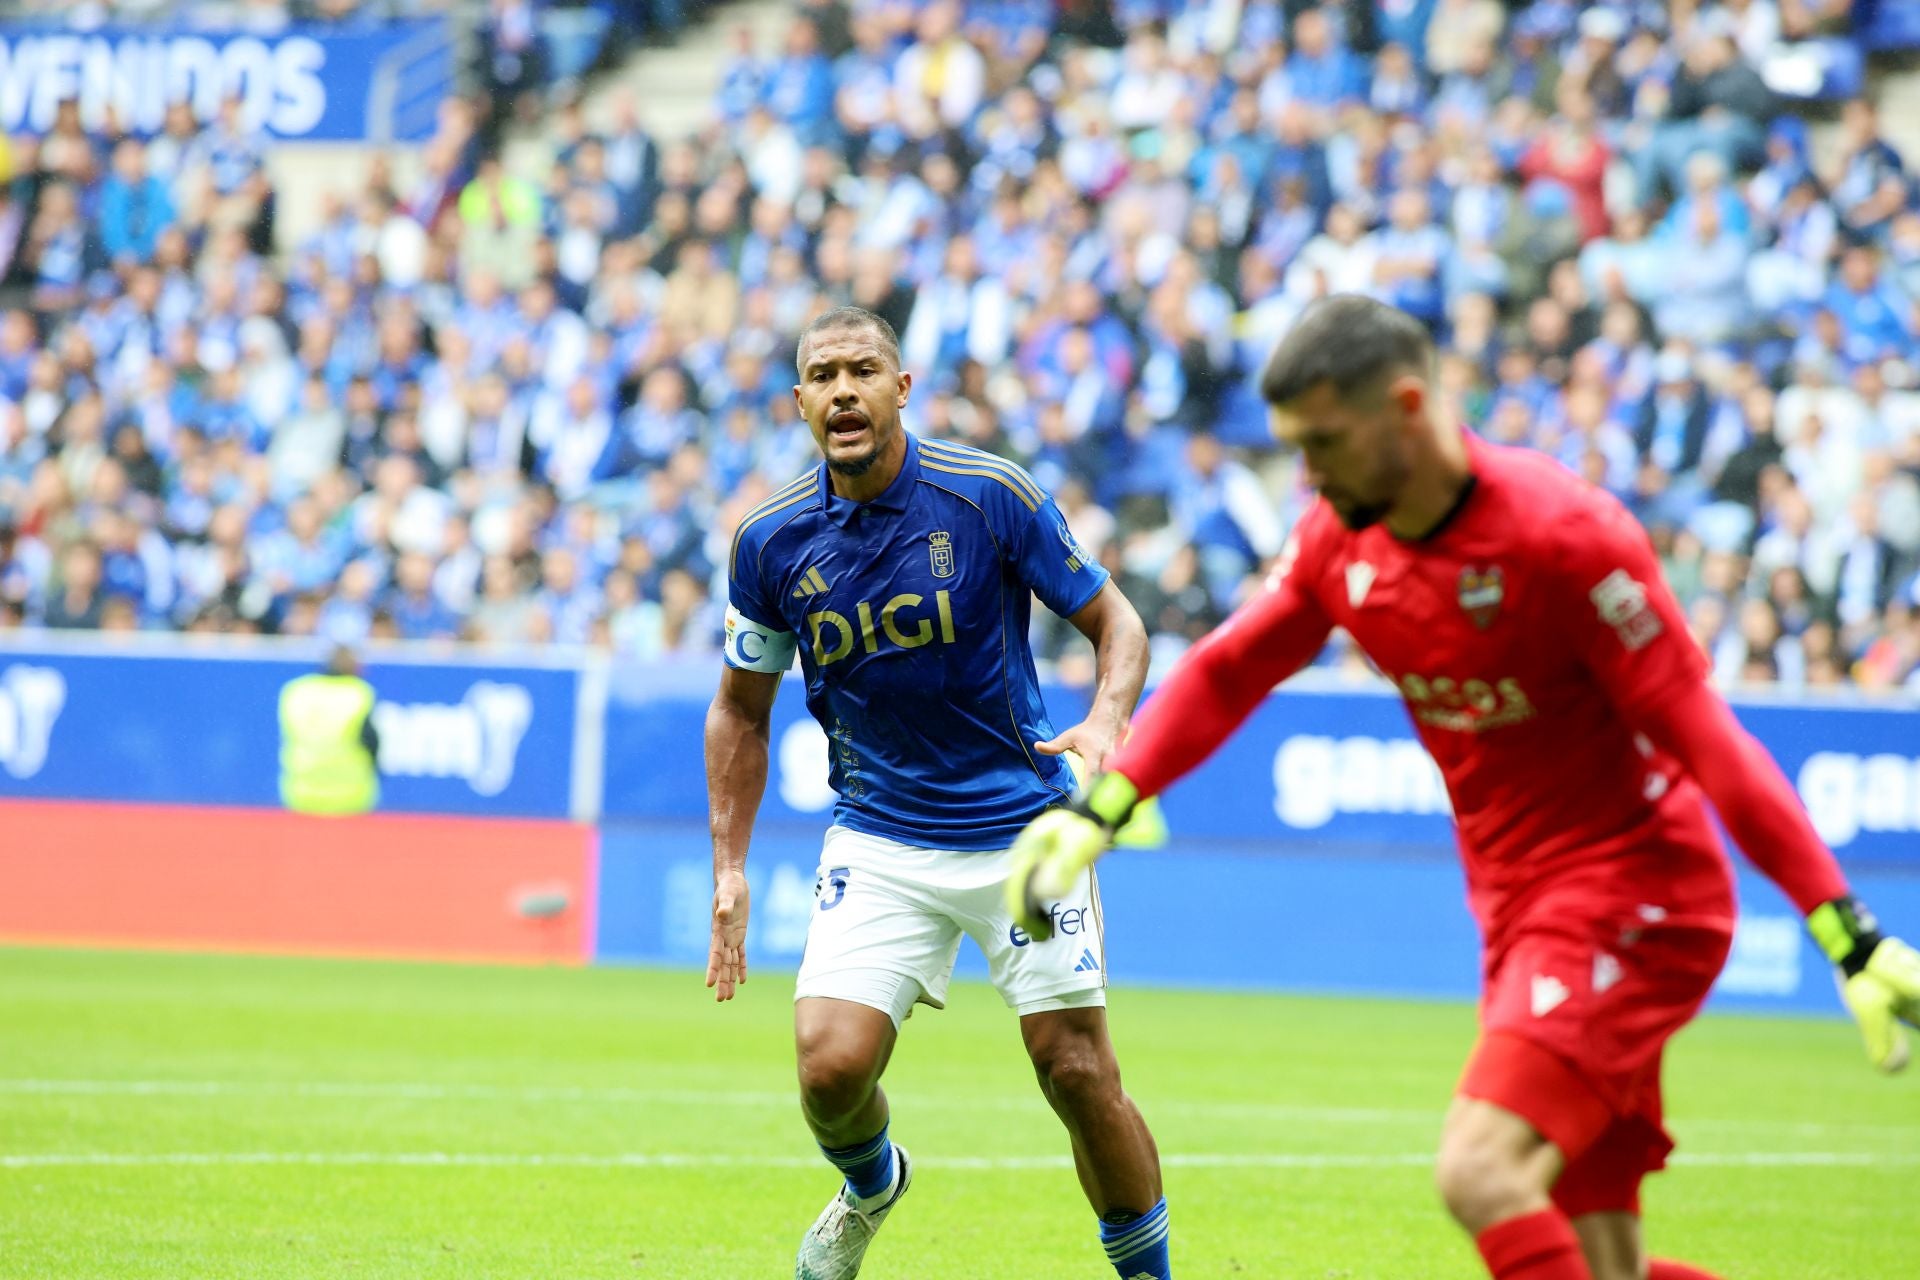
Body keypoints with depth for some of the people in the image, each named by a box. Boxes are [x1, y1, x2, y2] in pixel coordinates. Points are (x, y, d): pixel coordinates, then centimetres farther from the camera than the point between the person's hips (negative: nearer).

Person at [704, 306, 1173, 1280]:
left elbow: (1114, 621, -1)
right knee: (830, 1063, -13)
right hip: (878, 841, 2)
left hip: (1023, 827, -2)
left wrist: (1106, 721, -22)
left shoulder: (990, 496, -11)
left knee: (1079, 1075, -4)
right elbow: (742, 706, 10)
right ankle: (871, 1189, 23)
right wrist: (729, 868, 4)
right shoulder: (771, 542, -4)